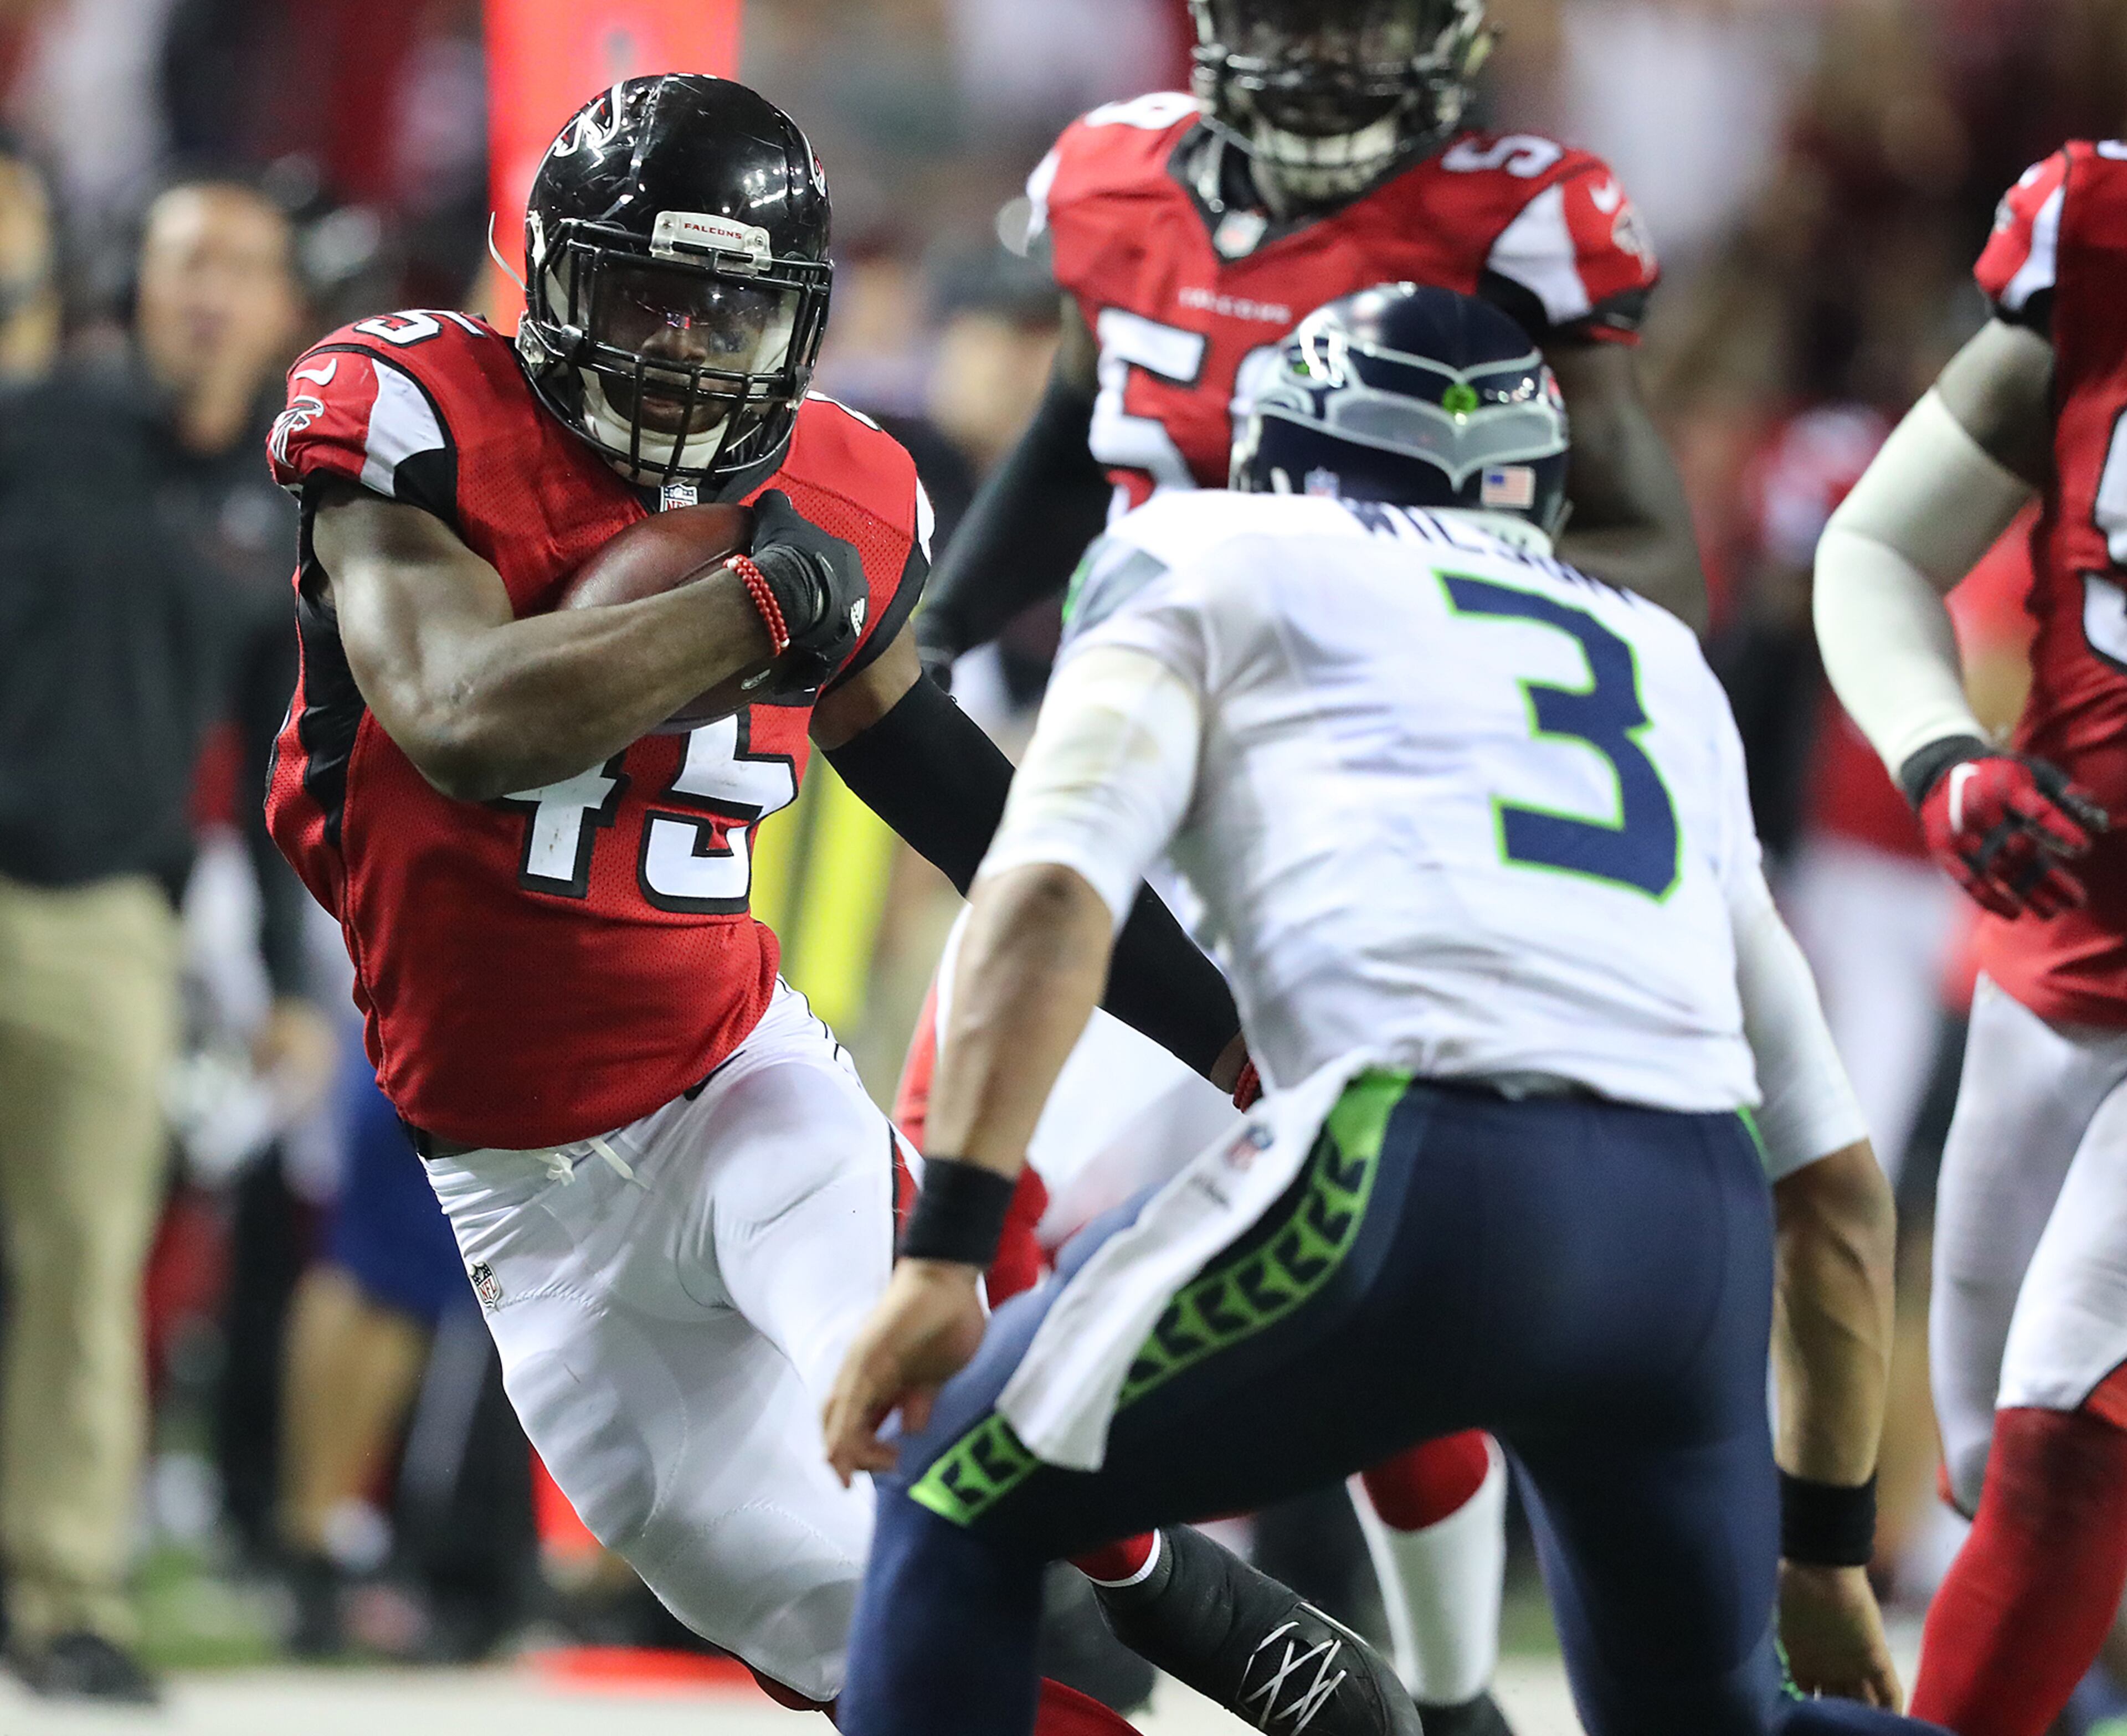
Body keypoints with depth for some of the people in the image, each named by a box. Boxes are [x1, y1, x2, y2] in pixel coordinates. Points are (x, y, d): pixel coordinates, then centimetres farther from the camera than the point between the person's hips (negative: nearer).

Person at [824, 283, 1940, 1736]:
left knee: (962, 1515, 15)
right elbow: (1835, 1176, 31)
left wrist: (945, 1252, -4)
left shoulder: (1213, 560, 21)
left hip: (1428, 1180, -5)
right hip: (1698, 1230, 5)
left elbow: (1054, 891, 0)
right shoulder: (1661, 658, 33)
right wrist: (1827, 1542, 39)